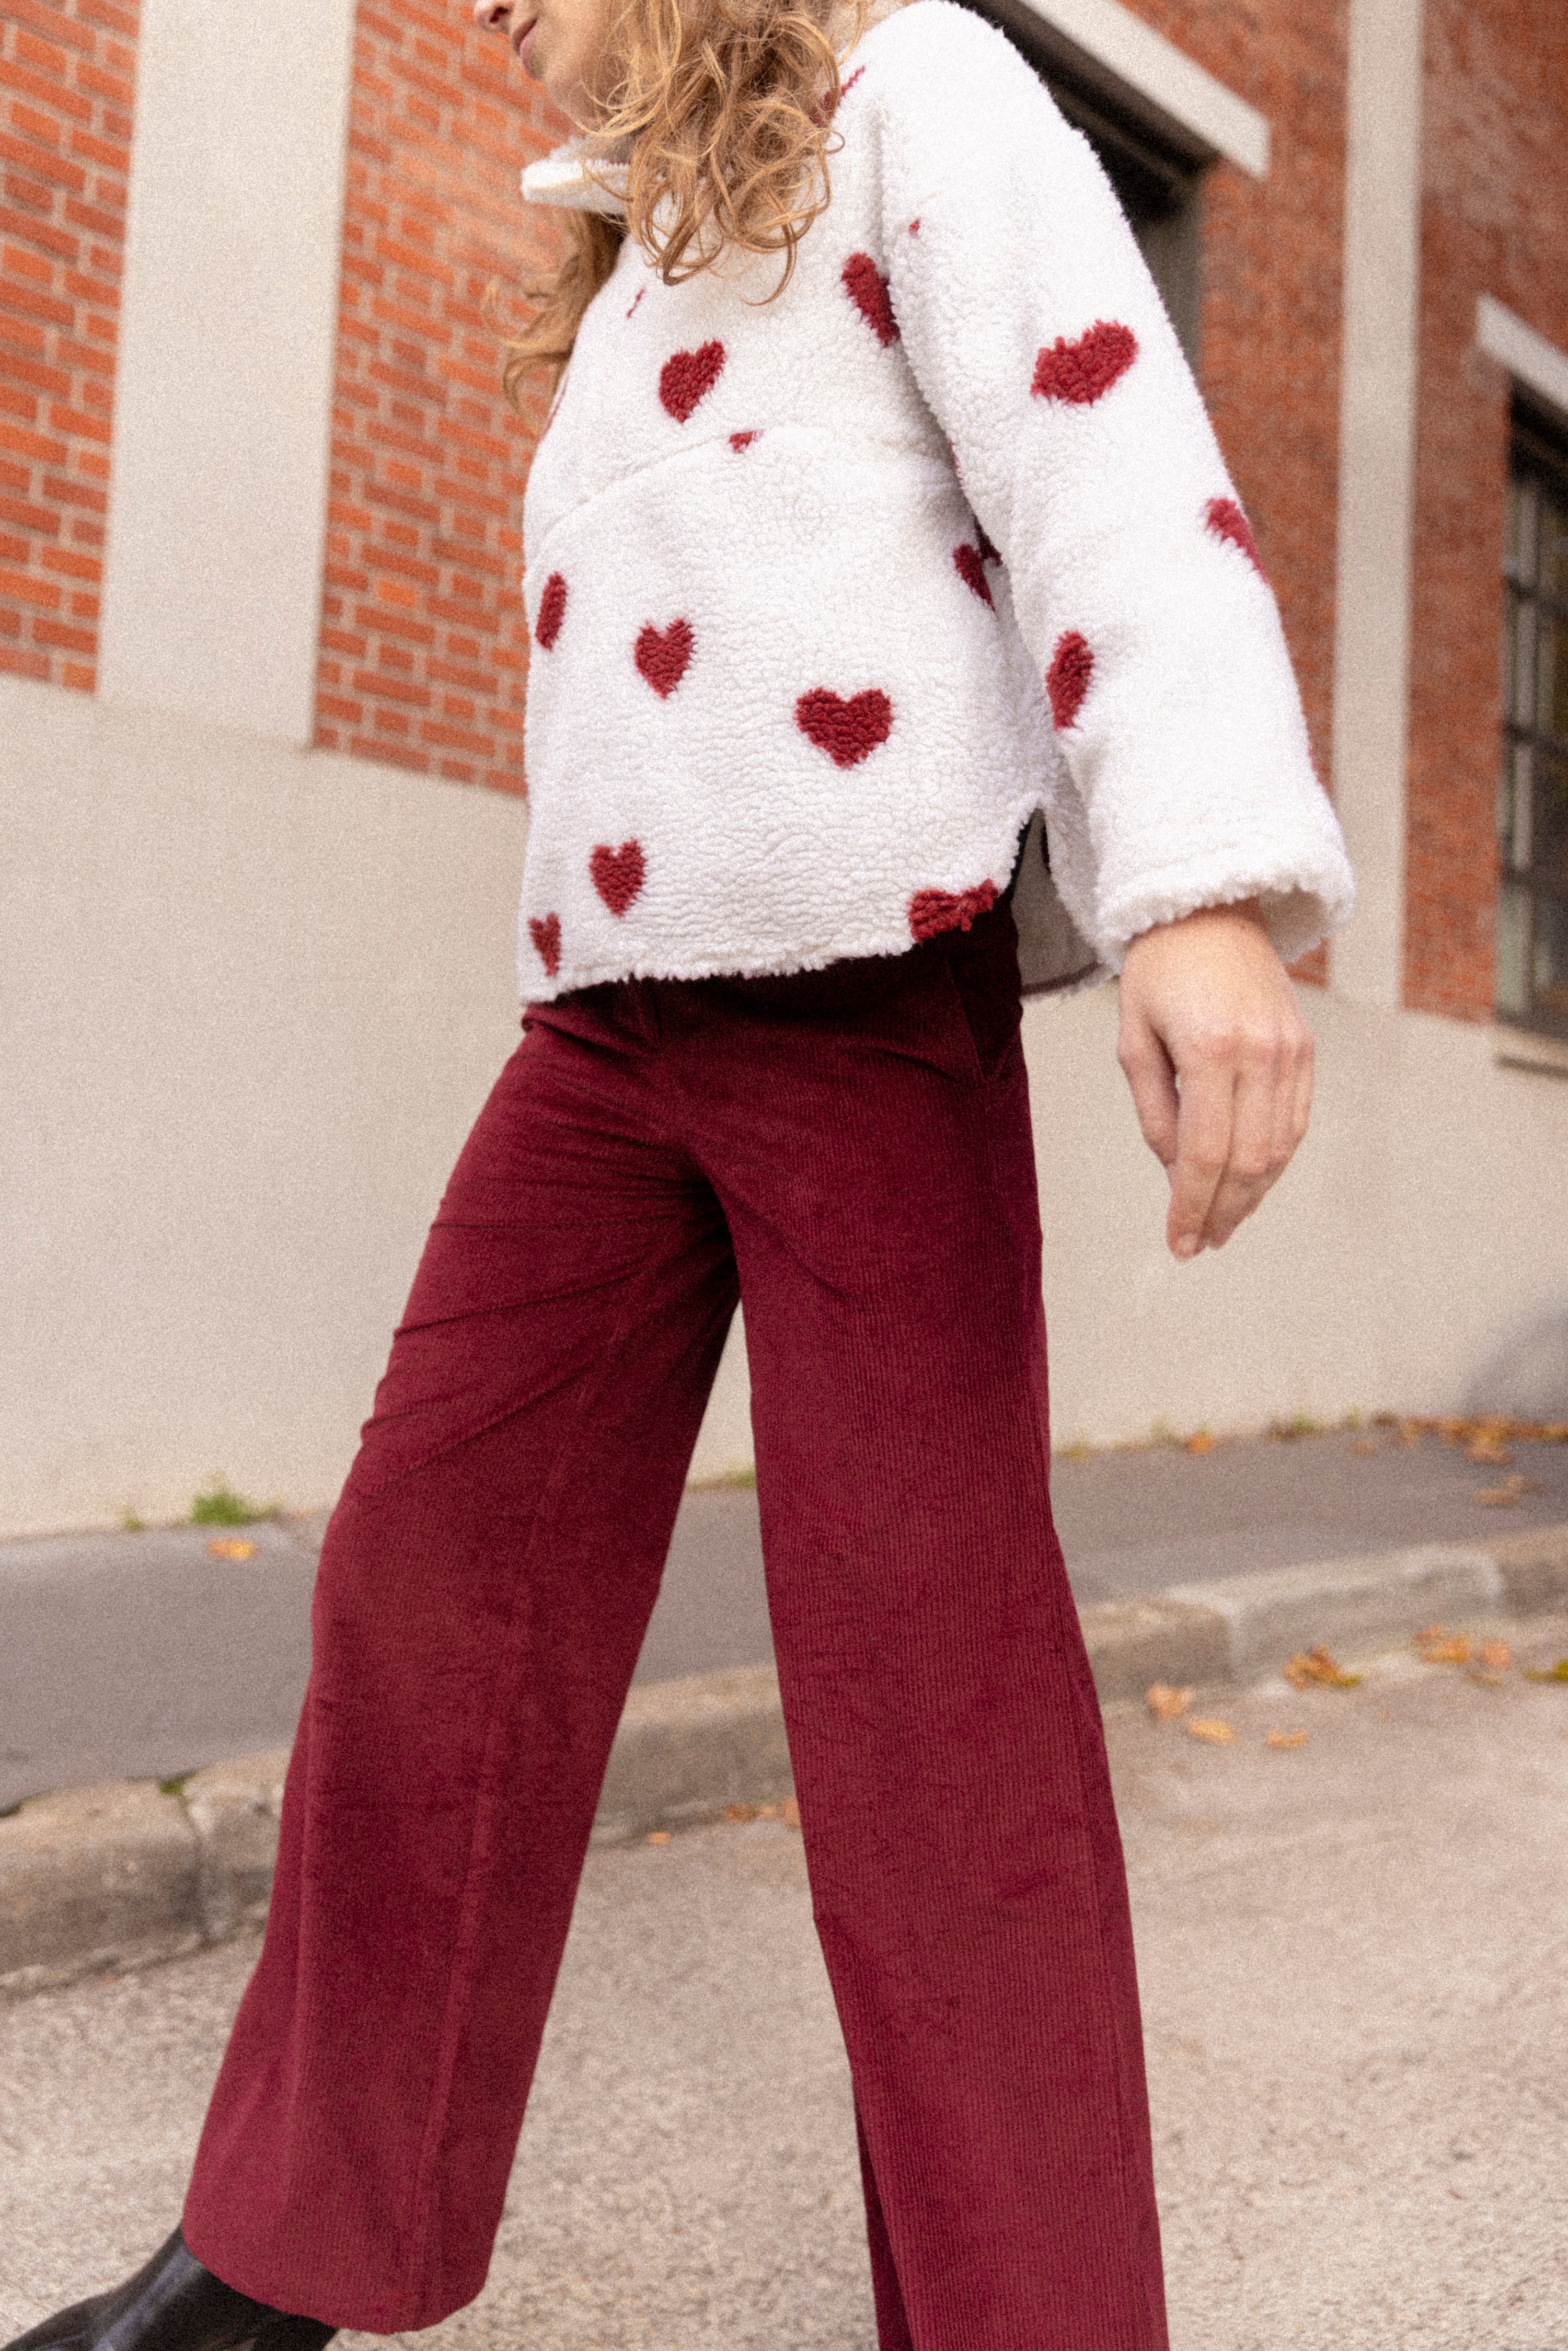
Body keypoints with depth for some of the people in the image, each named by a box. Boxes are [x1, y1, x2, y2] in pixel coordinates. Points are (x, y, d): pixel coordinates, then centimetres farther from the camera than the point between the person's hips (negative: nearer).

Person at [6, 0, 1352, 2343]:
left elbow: (1114, 469, -11)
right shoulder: (639, 283, 30)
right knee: (432, 1581, 3)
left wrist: (1208, 889, -27)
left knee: (924, 1652, -6)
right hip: (612, 1018, 8)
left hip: (872, 1002, -7)